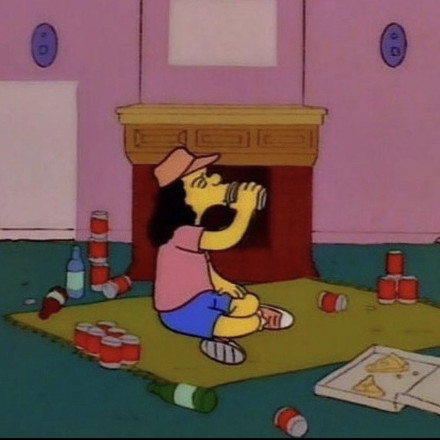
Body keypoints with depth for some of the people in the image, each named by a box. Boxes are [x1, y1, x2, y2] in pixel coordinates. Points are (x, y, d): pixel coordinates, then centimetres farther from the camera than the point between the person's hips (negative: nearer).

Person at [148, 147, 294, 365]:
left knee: (249, 303, 22)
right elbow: (228, 239, -43)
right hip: (182, 312, -10)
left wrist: (220, 283, 3)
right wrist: (245, 208, -35)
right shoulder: (183, 233, -31)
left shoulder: (191, 230, 2)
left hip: (199, 299, 10)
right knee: (249, 323, -19)